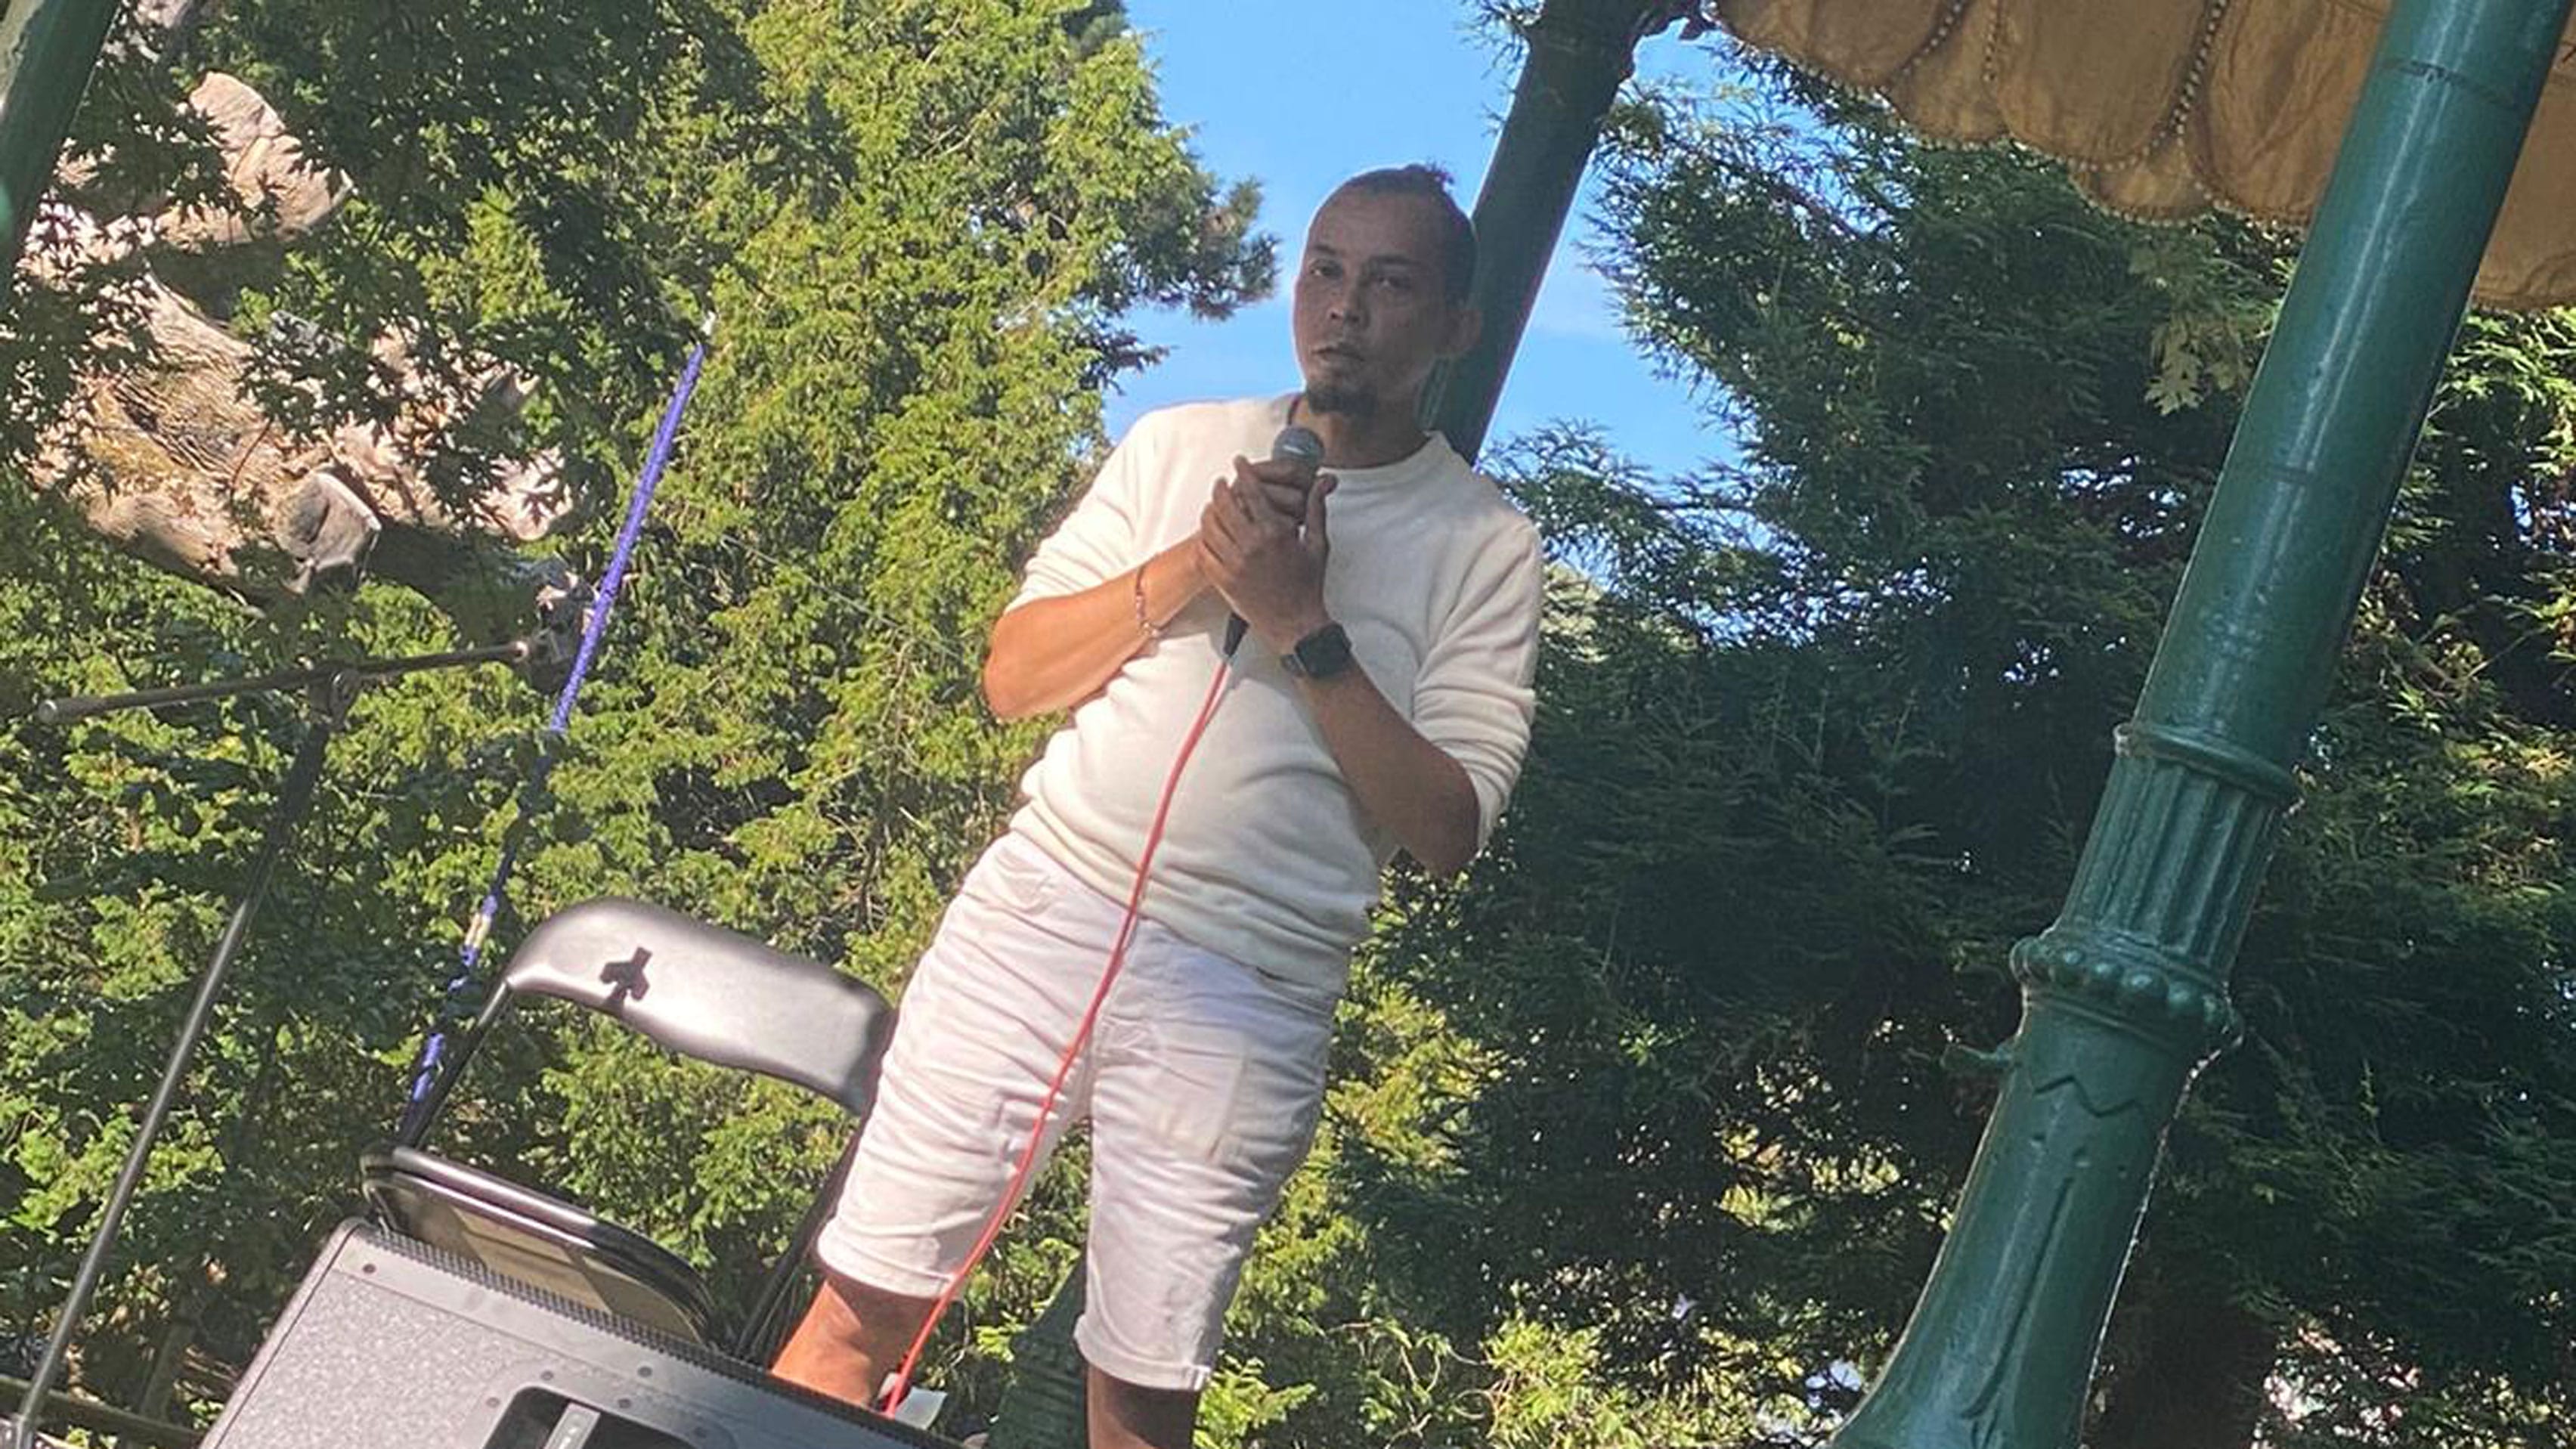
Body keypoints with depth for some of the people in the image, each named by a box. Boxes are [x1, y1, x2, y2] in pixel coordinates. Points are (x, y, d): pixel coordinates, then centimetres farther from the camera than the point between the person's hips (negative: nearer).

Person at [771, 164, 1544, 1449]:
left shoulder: (1483, 546, 1)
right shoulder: (1177, 449, 10)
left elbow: (1447, 832, -7)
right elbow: (1012, 675, 5)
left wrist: (1306, 628, -14)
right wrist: (1191, 565, -8)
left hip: (1246, 995, -2)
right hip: (1041, 910, 2)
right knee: (866, 1304, 1)